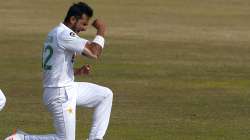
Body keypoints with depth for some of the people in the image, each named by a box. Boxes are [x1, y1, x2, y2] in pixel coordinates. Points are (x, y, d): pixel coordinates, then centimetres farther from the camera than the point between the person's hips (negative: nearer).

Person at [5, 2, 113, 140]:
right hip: (60, 95, -11)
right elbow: (94, 53, -27)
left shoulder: (54, 33, 13)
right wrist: (101, 31, -11)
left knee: (106, 94, 15)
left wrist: (78, 71, 8)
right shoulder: (64, 34, -20)